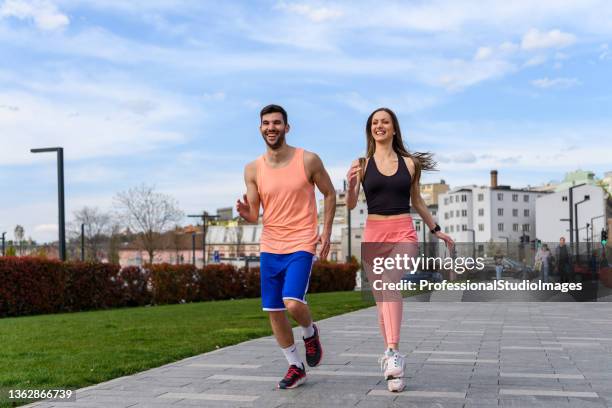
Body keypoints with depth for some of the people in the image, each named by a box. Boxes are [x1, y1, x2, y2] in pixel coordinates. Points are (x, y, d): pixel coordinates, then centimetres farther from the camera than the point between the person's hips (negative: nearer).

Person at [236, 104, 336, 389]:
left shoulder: (308, 160, -6)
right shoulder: (253, 169, 1)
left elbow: (329, 194, 7)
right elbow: (254, 216, 2)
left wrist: (326, 232, -1)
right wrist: (245, 213, -21)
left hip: (301, 244, -4)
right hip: (269, 247, 4)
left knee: (293, 304, -22)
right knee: (273, 311, 7)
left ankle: (310, 332, 14)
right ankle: (295, 367, 24)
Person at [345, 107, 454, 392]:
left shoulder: (409, 163, 8)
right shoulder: (361, 164, 6)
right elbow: (350, 205, -1)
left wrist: (436, 230, 22)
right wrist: (351, 186, -22)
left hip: (403, 231, -2)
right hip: (374, 232, 2)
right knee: (381, 297, 5)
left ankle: (392, 353, -38)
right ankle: (392, 358, 19)